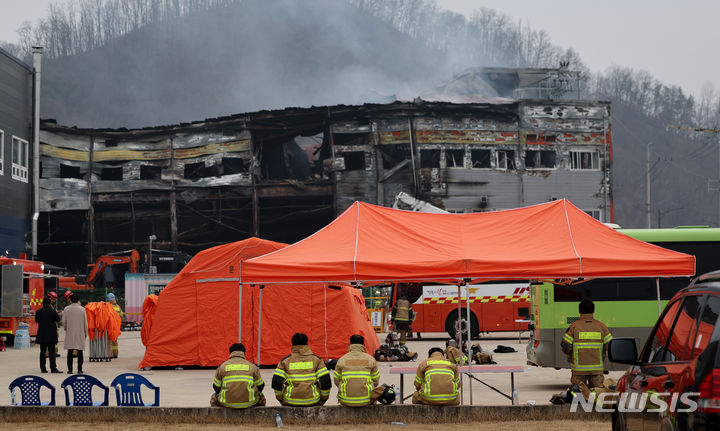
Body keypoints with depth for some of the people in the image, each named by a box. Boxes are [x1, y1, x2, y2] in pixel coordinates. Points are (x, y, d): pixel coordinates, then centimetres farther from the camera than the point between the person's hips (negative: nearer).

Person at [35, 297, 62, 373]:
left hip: (42, 334, 3)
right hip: (51, 335, -3)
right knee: (52, 352, -1)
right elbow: (58, 319, 0)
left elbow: (36, 320, 11)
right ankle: (53, 368, -5)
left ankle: (43, 368, 9)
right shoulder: (52, 311, -11)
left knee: (43, 352, 9)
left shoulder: (38, 312, -1)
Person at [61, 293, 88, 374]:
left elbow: (64, 322, 0)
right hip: (80, 334, 0)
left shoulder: (66, 309, -3)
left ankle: (70, 369, 3)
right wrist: (86, 333, 13)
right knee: (80, 352, 1)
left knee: (70, 352, 4)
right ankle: (79, 369, -2)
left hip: (70, 334, 0)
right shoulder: (82, 309, -2)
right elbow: (85, 323, 2)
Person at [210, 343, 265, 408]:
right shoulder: (252, 366, 7)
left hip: (227, 403, 0)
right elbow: (260, 386, 12)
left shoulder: (222, 366, 7)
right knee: (261, 398, 32)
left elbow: (216, 387, 11)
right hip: (249, 403, 0)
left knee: (214, 398, 31)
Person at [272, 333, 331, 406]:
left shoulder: (285, 361, 2)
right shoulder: (316, 359, 2)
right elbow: (325, 381, -3)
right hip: (312, 402, -1)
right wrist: (323, 399, 10)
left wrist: (281, 399, 11)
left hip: (291, 401, 1)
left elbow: (276, 383, -3)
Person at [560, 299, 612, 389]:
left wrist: (570, 357, 14)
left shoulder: (574, 326, -4)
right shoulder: (601, 326, 3)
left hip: (579, 368, -1)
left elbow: (565, 346, -5)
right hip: (597, 368, 1)